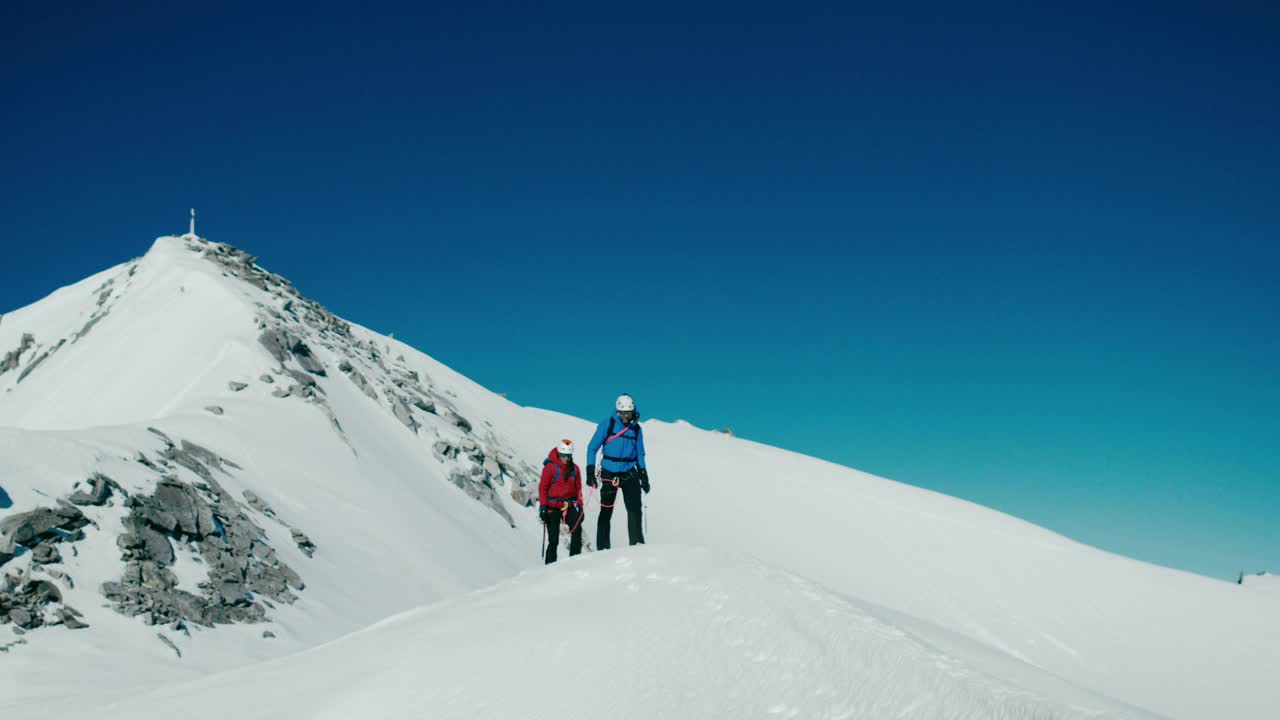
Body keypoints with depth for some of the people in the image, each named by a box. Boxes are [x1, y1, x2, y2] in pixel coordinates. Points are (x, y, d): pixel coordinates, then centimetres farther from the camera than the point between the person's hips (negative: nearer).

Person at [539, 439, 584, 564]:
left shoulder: (574, 469, 9)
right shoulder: (550, 467, -4)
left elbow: (578, 489, 14)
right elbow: (542, 487, -4)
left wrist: (580, 506, 9)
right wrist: (543, 507, -8)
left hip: (570, 506, 3)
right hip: (553, 507, -3)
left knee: (577, 530, -17)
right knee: (553, 539, -2)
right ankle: (550, 563, 8)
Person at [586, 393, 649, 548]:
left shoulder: (636, 429, 6)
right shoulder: (607, 425, -4)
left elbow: (640, 454, 15)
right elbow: (592, 448, -3)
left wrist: (644, 476, 9)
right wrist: (590, 472, -11)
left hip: (629, 474, 2)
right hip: (609, 474, -2)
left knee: (635, 509, -10)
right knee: (606, 511, 2)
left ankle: (637, 543, -5)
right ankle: (602, 547, 9)